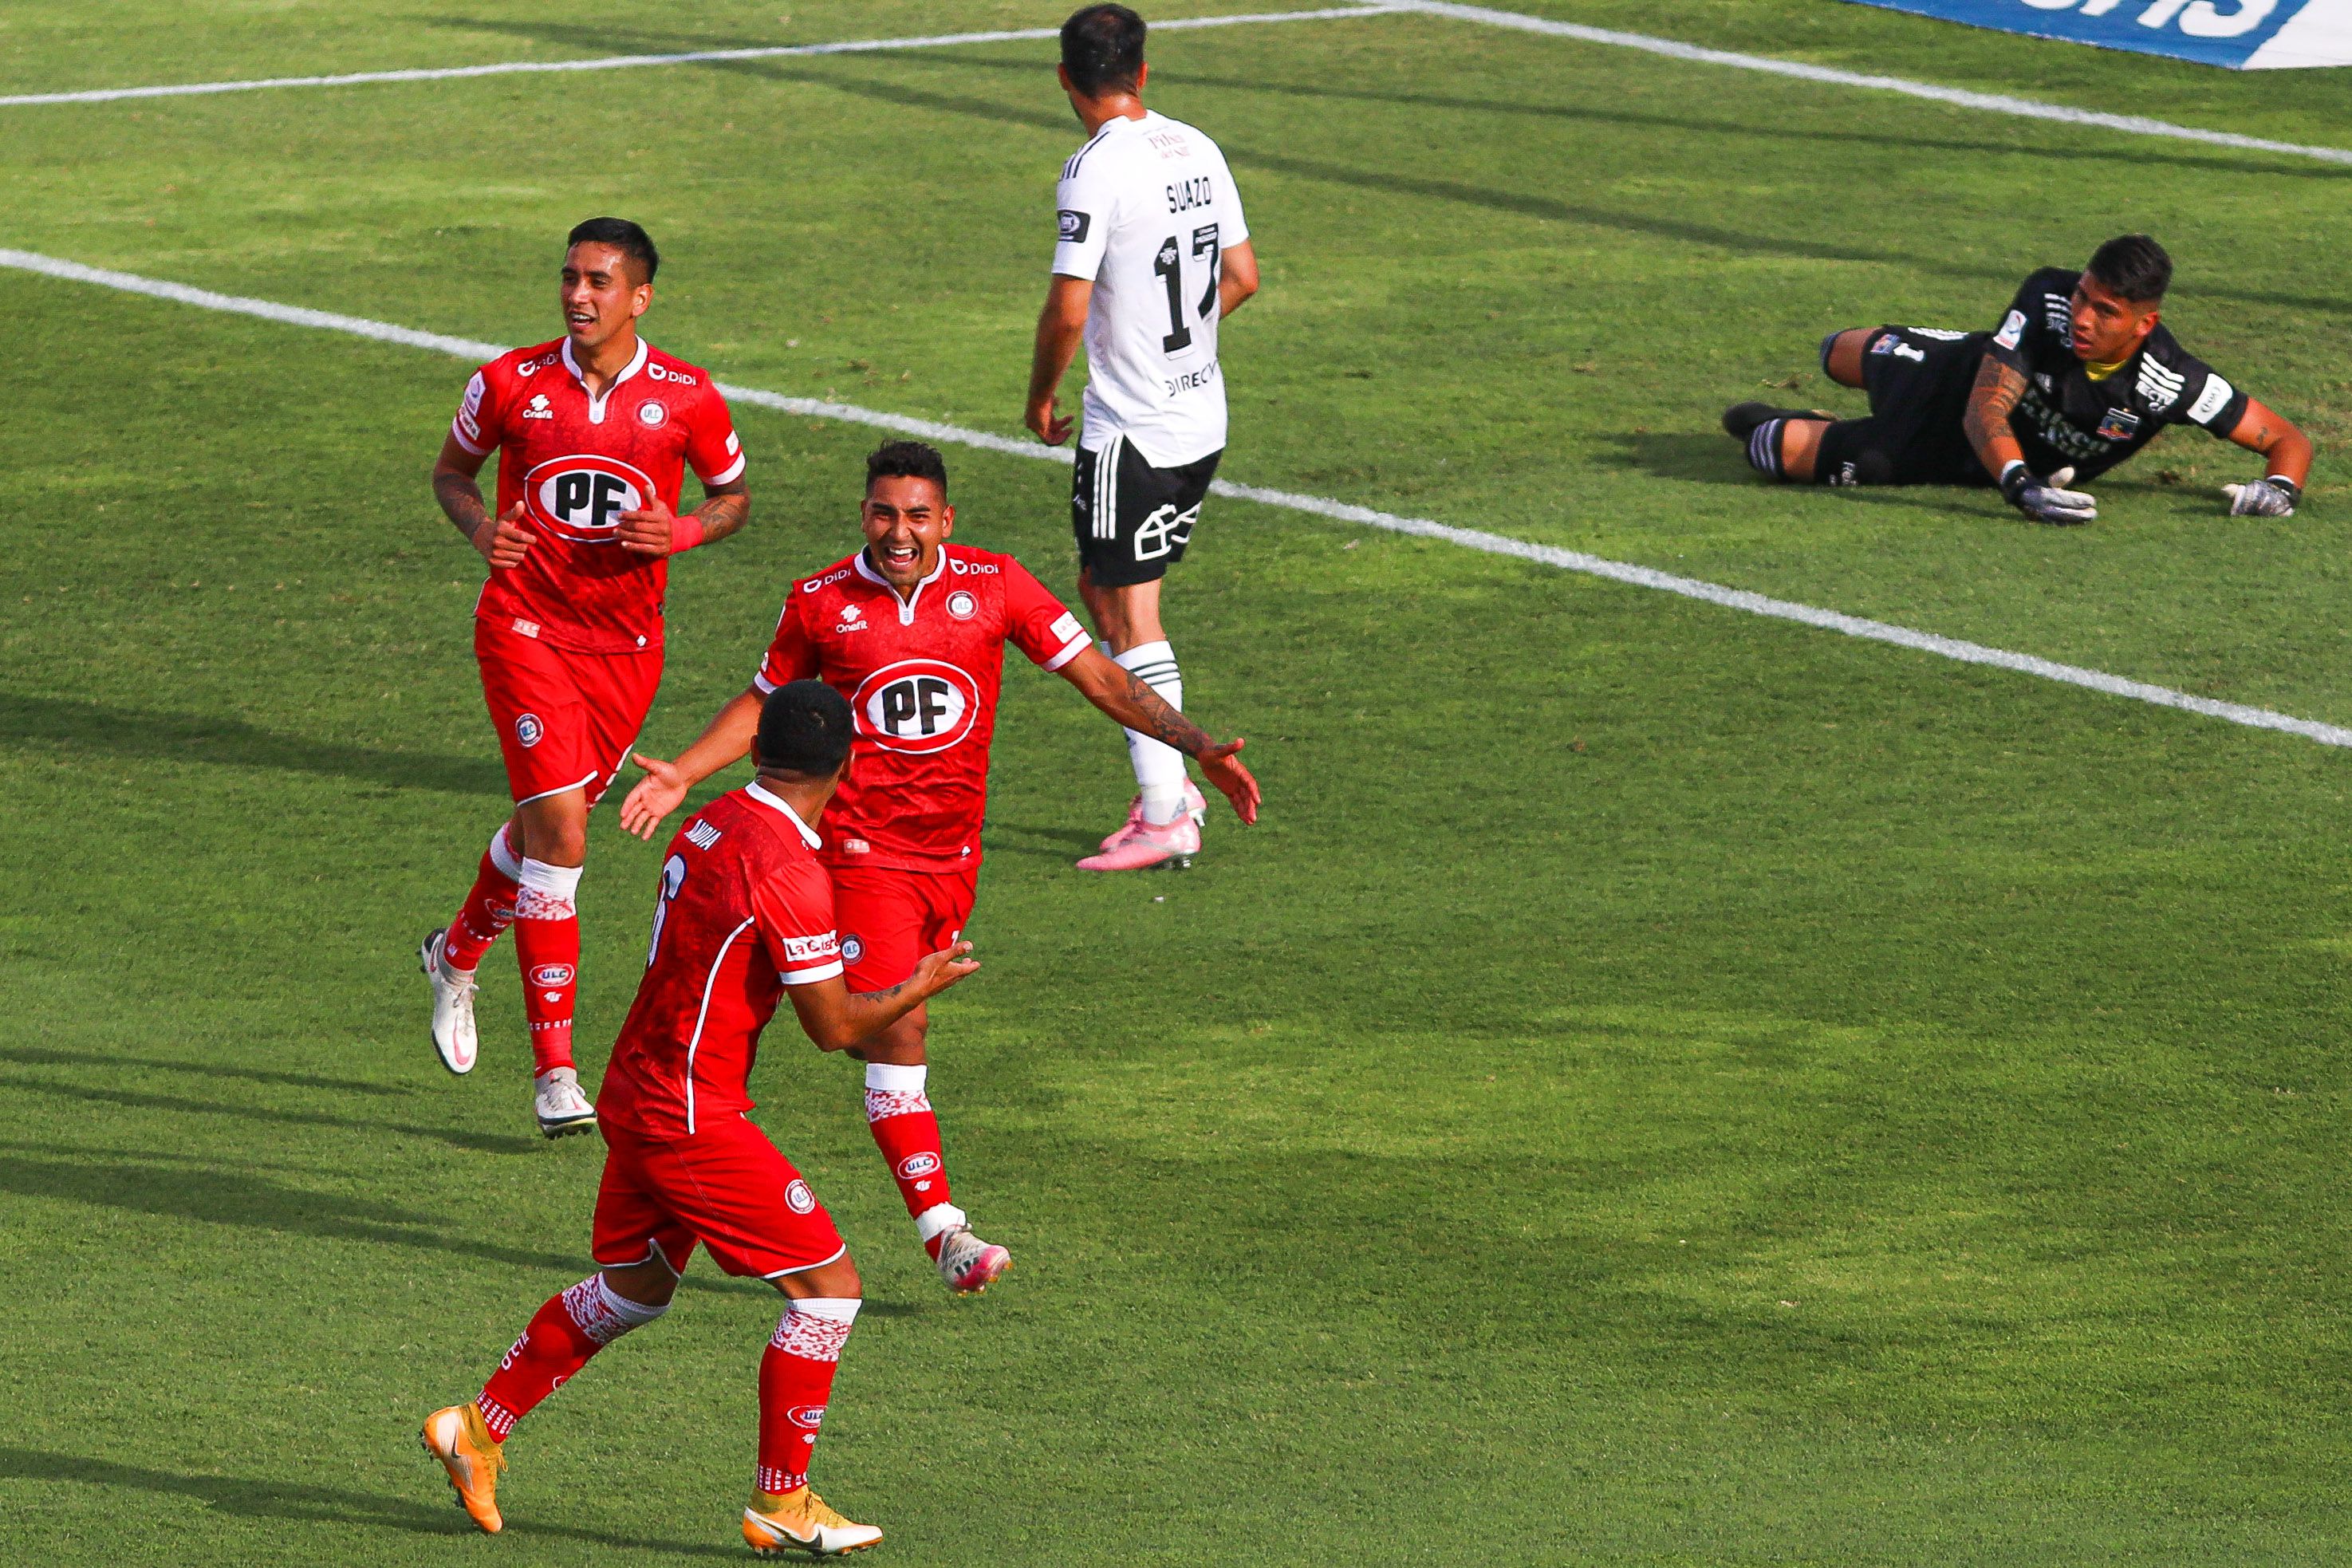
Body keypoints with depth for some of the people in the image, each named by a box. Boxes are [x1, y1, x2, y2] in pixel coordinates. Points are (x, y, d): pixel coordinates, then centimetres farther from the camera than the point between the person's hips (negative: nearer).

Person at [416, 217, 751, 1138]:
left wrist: (683, 532, -12)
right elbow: (451, 470, 9)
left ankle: (458, 955, 49)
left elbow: (733, 495, 9)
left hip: (626, 640, 3)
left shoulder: (687, 399, -5)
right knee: (559, 828, -15)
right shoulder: (512, 383, -6)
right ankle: (554, 1070, -13)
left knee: (546, 823, 16)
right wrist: (480, 528, -12)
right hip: (526, 626, -3)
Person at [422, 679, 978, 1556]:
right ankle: (780, 1505, 3)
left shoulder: (709, 826, 5)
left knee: (632, 1289, 26)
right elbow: (836, 1029, -17)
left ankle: (478, 1428, 32)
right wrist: (918, 989, 0)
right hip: (693, 1120, -9)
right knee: (828, 1285, -2)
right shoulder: (788, 869, -22)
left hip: (637, 1091, 9)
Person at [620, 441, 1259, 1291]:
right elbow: (763, 702, 14)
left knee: (896, 1024, 11)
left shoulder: (995, 586, -1)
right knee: (897, 1030, -13)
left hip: (953, 852, 3)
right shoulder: (820, 601, -2)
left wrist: (1200, 748, -9)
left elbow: (1101, 678, 0)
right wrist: (683, 774, 2)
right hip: (862, 848, -3)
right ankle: (943, 1230, -15)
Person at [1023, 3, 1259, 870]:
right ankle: (1169, 785, 19)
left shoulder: (1096, 170, -18)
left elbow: (1068, 312, -20)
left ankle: (1164, 819, 0)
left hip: (1131, 431, -8)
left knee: (1131, 616, -1)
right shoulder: (1197, 151, 5)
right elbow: (1242, 277, 14)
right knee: (1100, 589, 20)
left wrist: (1041, 396, -3)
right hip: (1203, 416, 8)